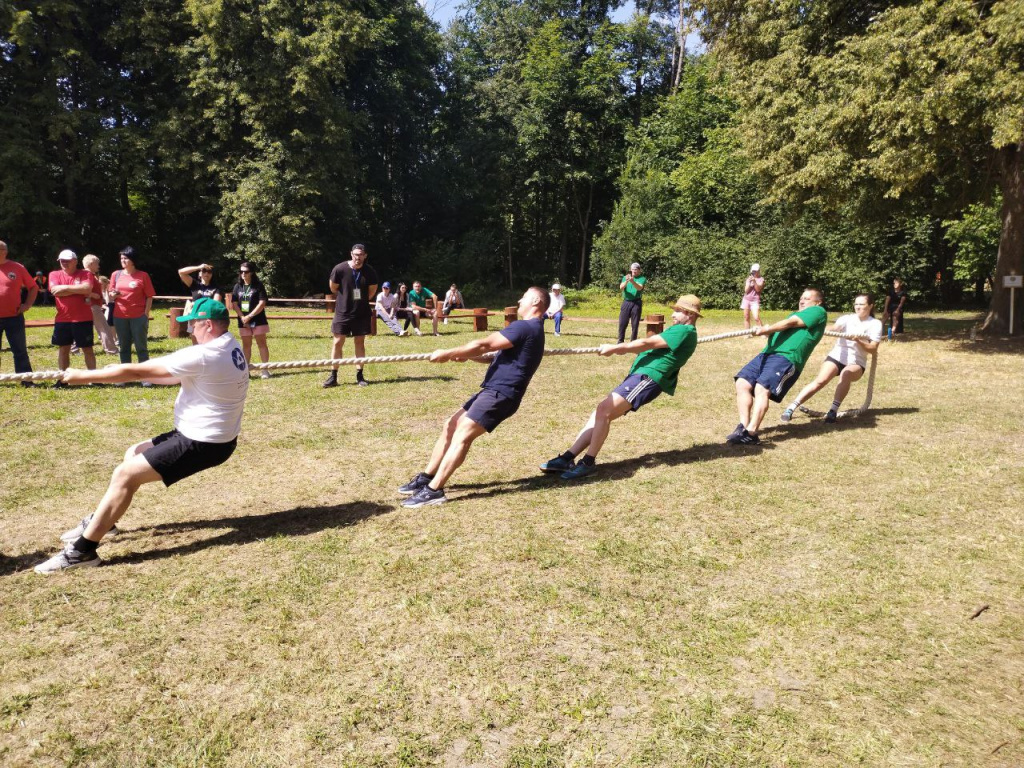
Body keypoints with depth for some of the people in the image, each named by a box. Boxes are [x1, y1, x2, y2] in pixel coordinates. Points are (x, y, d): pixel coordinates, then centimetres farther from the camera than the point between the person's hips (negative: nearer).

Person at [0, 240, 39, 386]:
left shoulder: (17, 268, -1)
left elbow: (33, 287, 7)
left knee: (20, 350, 4)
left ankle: (26, 380, 8)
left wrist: (27, 304, -2)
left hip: (14, 317, -1)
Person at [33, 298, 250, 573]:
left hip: (202, 443, -9)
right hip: (206, 435, 9)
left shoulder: (202, 355, -25)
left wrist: (83, 376, -5)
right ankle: (102, 521, 34)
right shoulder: (230, 345, 4)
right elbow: (181, 378, 14)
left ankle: (83, 550, 0)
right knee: (134, 455, 21)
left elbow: (135, 371, -17)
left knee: (125, 475, -7)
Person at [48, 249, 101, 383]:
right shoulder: (54, 275, 7)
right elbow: (55, 290, -10)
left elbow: (87, 288, -19)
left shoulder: (85, 274, -1)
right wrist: (79, 290, -11)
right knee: (63, 349, 9)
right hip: (62, 320, 3)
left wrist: (65, 288, -11)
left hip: (83, 319, -3)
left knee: (87, 348, 3)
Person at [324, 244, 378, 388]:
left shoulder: (369, 272, -6)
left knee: (360, 343, 6)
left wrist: (361, 300, 9)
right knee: (338, 342, -2)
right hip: (342, 312, -1)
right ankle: (333, 376, 5)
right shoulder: (340, 269, -12)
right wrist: (347, 297, 10)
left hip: (362, 313, 2)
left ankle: (359, 375, 14)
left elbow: (372, 290, 8)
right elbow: (333, 288, 1)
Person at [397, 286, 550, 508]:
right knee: (450, 426, 9)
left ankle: (434, 491, -22)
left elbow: (482, 345, -15)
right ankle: (426, 478, 14)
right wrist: (467, 355, 11)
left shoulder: (524, 327, -12)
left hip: (500, 394, -10)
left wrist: (447, 354, -5)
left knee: (462, 435, -19)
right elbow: (497, 356, 26)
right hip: (492, 390, 10)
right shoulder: (530, 329, 22)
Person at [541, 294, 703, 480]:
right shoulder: (680, 331, 27)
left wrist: (615, 348, -7)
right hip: (638, 376, 10)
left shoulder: (684, 331, -6)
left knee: (604, 410, -21)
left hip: (647, 378, -10)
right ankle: (567, 458, -2)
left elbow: (646, 343, -11)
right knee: (601, 412, 1)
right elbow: (651, 346, 23)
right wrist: (623, 348, 11)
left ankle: (588, 463, -15)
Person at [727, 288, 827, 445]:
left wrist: (766, 329, -10)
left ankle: (750, 434, -34)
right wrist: (766, 331, 1)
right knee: (742, 383, -9)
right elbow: (780, 331, 22)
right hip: (768, 354, 9)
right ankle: (743, 426, -12)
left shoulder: (818, 311, 10)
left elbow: (790, 323, -5)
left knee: (762, 389, -27)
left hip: (788, 358, -9)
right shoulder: (795, 314, 37)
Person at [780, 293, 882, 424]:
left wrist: (858, 341, -24)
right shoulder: (847, 318, 4)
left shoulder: (875, 324, 2)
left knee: (846, 374, -37)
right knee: (820, 380, -24)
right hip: (837, 356, 1)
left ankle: (834, 410, -38)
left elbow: (873, 348, -6)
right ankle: (792, 408, -28)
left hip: (856, 362, -1)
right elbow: (834, 329, -16)